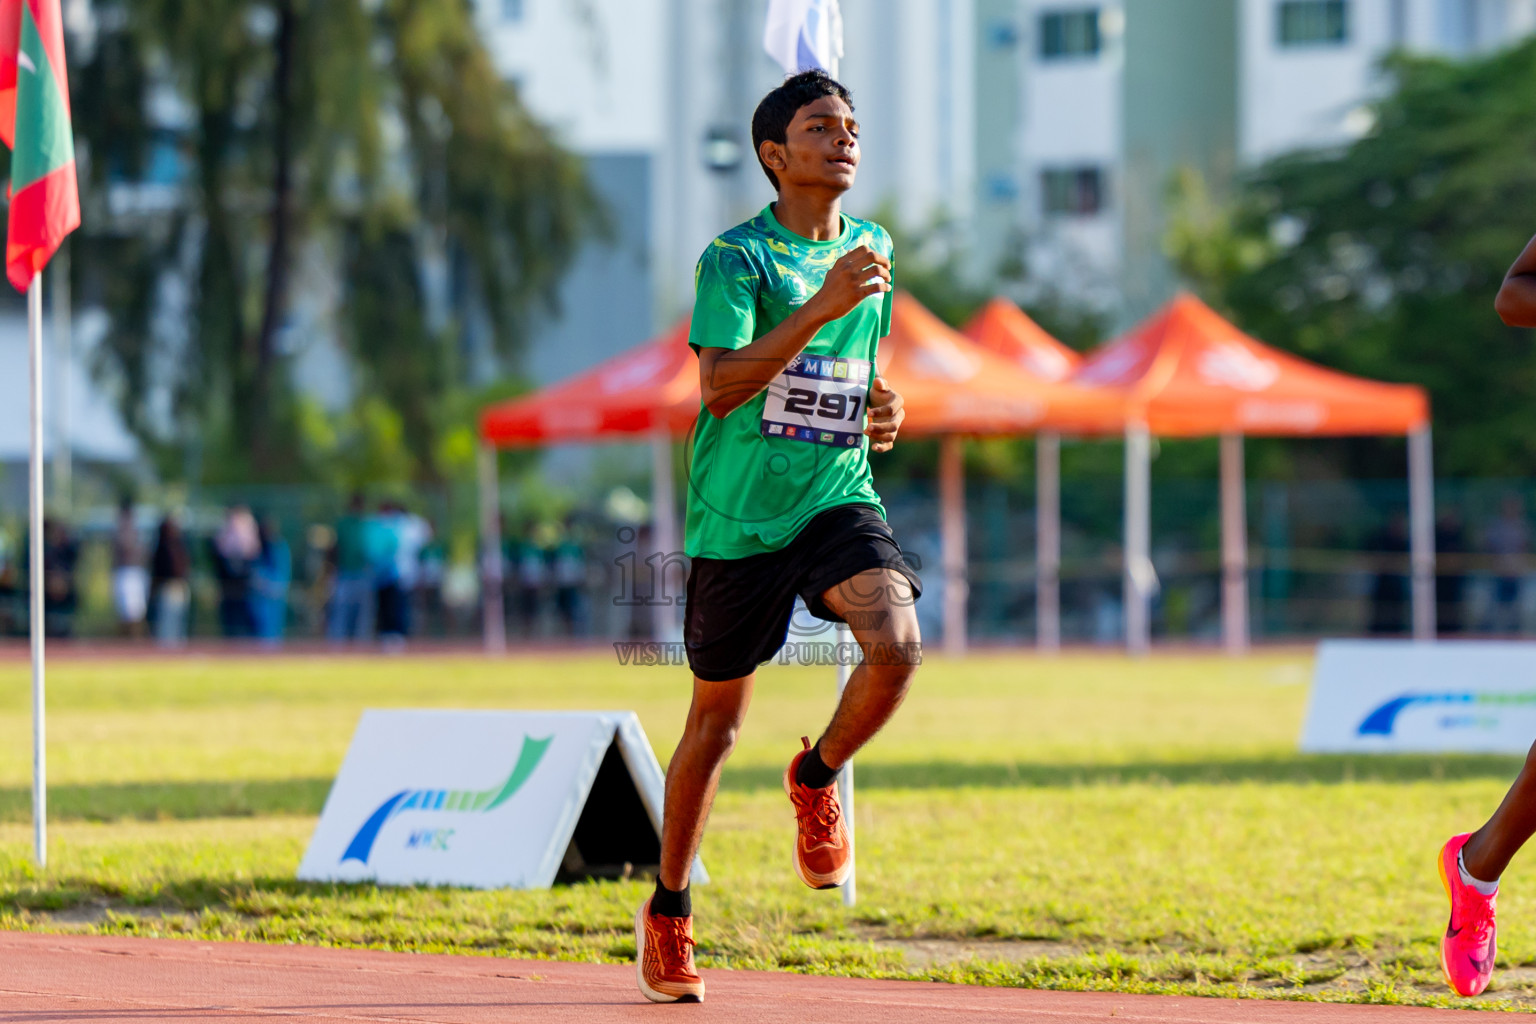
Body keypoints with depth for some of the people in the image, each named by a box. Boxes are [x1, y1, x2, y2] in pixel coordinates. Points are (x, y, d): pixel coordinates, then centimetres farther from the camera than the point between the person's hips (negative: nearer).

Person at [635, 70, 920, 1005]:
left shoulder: (874, 249, 11)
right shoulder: (736, 257, -8)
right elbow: (722, 387, -21)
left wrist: (881, 411, 5)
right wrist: (820, 307, -29)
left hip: (840, 497, 4)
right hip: (739, 514, -4)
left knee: (897, 645, -25)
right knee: (718, 719, 7)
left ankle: (818, 778, 5)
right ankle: (669, 911, 26)